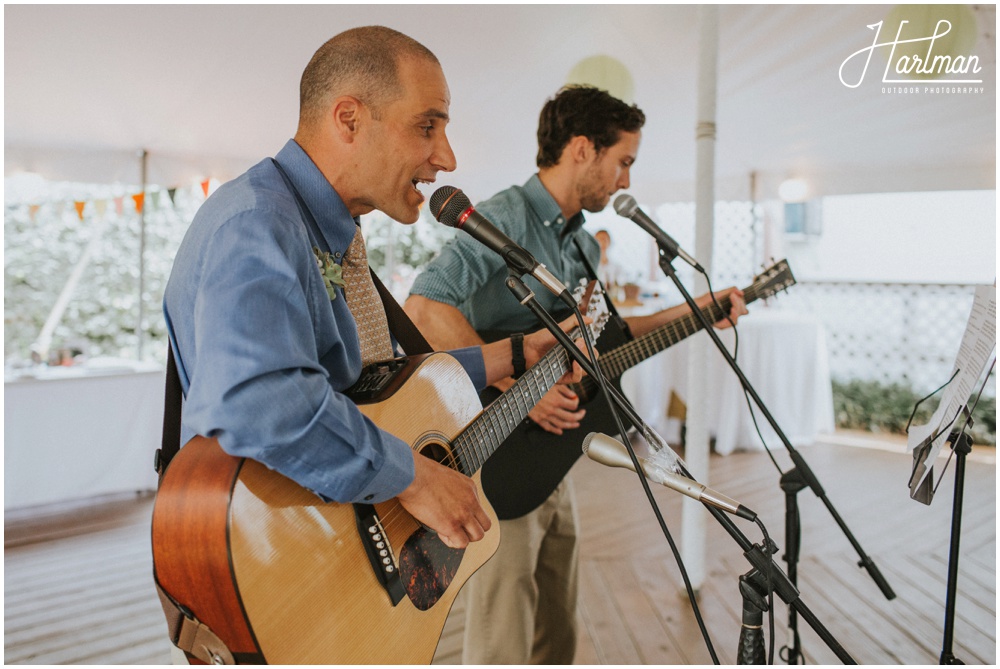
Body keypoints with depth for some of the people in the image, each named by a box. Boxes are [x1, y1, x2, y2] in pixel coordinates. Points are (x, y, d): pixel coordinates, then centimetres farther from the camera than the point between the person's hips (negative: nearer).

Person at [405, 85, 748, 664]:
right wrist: (517, 386, -30)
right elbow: (425, 306, -30)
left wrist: (693, 313, 21)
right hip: (499, 463, -9)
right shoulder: (507, 217, -16)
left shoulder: (583, 243, 14)